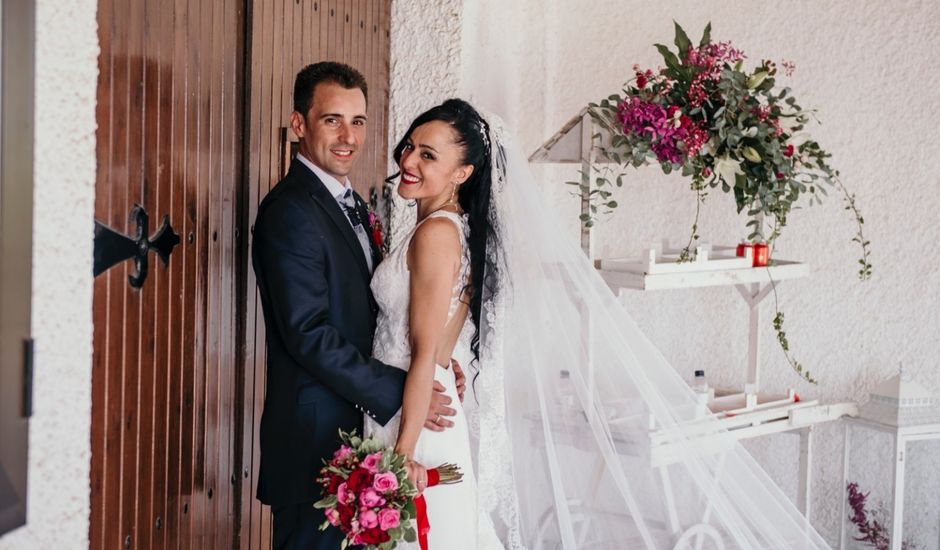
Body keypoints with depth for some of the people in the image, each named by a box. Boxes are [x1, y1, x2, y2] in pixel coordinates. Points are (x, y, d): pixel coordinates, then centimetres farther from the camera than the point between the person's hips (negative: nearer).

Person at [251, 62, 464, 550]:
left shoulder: (351, 203, 13)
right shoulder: (290, 210, -17)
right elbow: (308, 332, -23)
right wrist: (398, 393, -20)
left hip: (359, 425, 9)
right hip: (315, 435, -9)